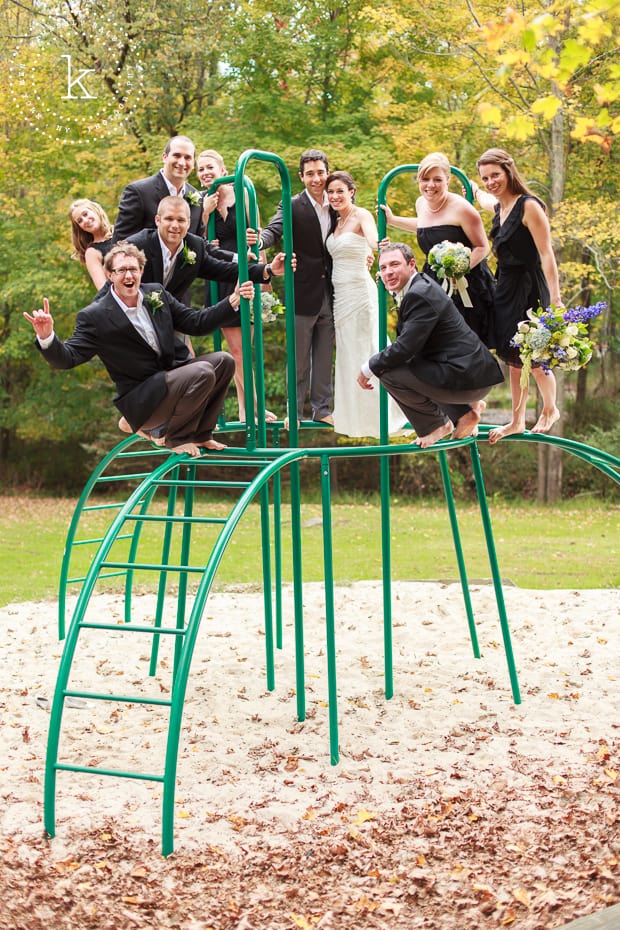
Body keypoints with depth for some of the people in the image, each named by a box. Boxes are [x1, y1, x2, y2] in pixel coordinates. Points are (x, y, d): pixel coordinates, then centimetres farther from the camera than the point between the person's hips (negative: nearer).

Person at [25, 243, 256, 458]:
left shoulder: (156, 293, 7)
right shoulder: (95, 316, -11)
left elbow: (196, 323, 12)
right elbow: (67, 358, -15)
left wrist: (234, 300, 3)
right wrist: (46, 336, -35)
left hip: (173, 373, 7)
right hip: (141, 402, -7)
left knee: (223, 361, -10)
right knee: (202, 372, -27)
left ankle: (200, 434, 4)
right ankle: (177, 437, -4)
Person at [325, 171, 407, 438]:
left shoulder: (361, 216, -10)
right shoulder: (336, 221, 14)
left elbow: (374, 241, -30)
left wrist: (380, 247, -52)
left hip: (359, 293, -8)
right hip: (340, 294, 8)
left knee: (363, 352, -4)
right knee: (346, 354, 10)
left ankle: (375, 416, 5)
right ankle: (353, 417, 19)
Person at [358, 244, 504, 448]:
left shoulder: (420, 295, -18)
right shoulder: (422, 284, 13)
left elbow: (405, 347, -22)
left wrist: (369, 368, -11)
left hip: (467, 377, -11)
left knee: (389, 374, -16)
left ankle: (436, 425, 3)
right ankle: (464, 411, 21)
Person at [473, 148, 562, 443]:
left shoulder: (528, 206, -16)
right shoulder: (499, 207, 8)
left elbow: (546, 254, -19)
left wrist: (555, 298, -23)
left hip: (528, 287, -8)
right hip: (505, 286, 8)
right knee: (513, 357, 11)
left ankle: (550, 409, 25)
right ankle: (517, 421, 19)